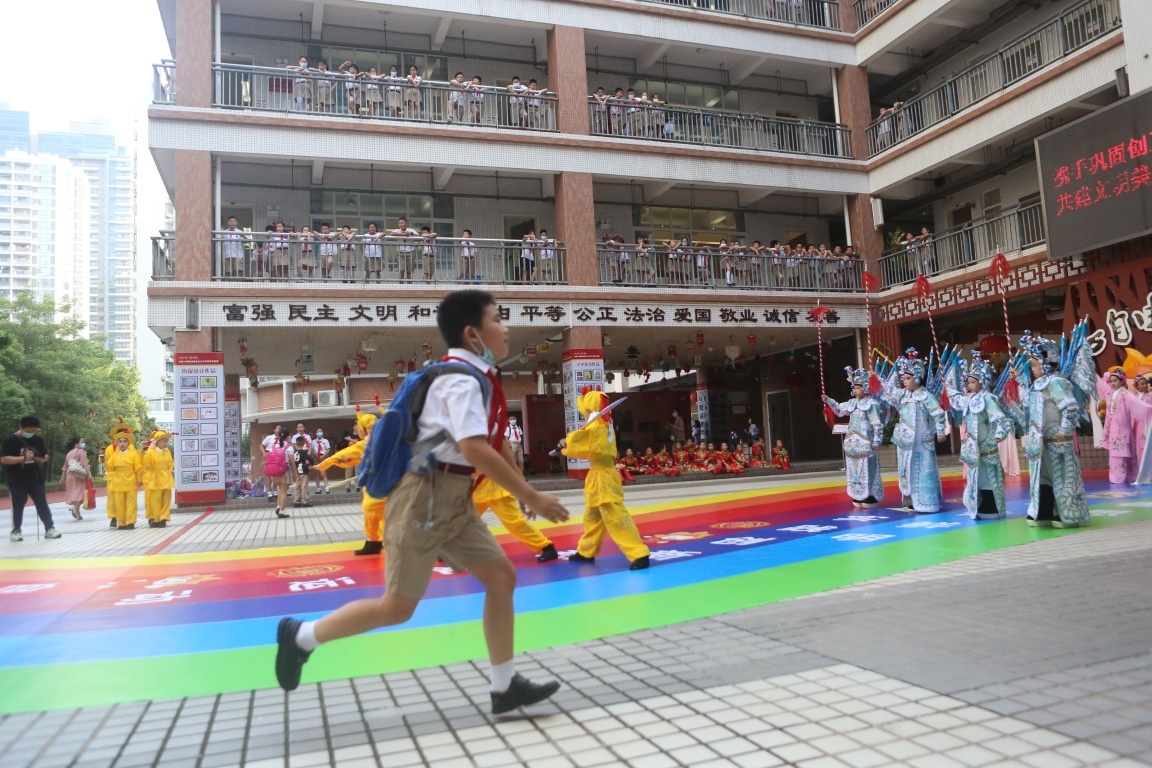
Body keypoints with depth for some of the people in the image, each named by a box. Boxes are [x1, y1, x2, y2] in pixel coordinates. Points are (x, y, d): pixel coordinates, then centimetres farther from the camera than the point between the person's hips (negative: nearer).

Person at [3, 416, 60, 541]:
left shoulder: (38, 440, 6)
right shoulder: (10, 440, -9)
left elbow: (46, 457, 13)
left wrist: (38, 458, -10)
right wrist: (24, 458, -25)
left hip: (36, 479, 4)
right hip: (17, 481, -4)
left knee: (42, 504, 4)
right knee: (18, 506, 5)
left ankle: (49, 528, 6)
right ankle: (16, 531, 16)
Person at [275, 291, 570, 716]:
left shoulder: (472, 377, 12)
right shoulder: (462, 380, -18)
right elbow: (474, 449, -30)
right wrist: (531, 497, -27)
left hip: (453, 499, 10)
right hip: (427, 496, -10)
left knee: (501, 576, 5)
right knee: (397, 607, 0)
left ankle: (504, 687, 13)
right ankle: (301, 636, 19)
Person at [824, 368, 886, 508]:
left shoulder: (872, 404, -11)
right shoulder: (852, 403, 12)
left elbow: (877, 424, -12)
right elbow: (839, 410, 27)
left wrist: (876, 441, -14)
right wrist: (829, 401, 17)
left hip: (865, 444, -8)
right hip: (853, 443, 8)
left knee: (867, 471, -5)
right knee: (855, 470, 10)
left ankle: (871, 498, 2)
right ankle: (858, 497, 16)